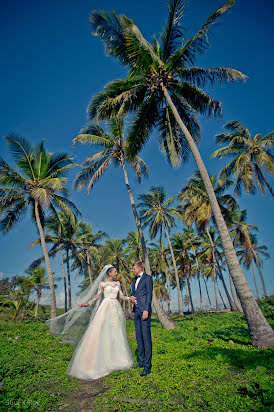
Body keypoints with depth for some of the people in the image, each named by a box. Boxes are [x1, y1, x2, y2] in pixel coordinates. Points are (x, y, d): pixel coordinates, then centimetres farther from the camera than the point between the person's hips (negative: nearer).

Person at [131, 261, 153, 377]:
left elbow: (149, 294, -10)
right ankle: (141, 361, 25)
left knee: (146, 337, -5)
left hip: (144, 310, -7)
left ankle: (147, 366, 2)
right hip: (136, 310, 7)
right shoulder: (134, 280, 17)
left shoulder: (147, 278, -5)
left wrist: (146, 310, -16)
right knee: (138, 336, 13)